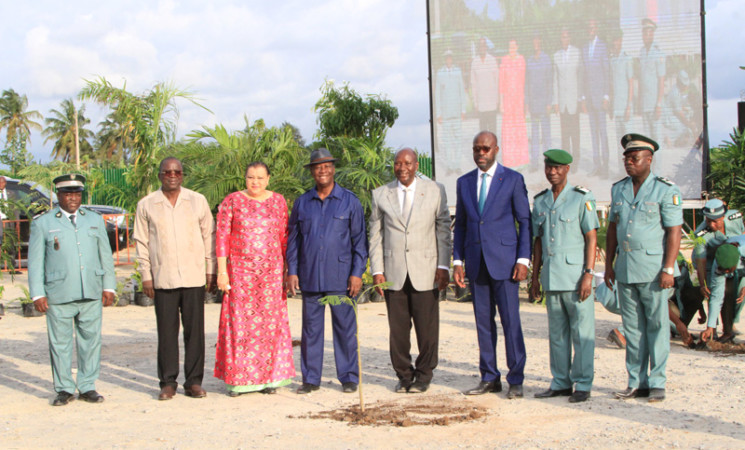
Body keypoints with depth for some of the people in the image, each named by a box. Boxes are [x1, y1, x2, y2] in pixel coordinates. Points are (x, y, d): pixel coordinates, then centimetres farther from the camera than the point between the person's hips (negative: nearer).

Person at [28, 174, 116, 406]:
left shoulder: (95, 220, 15)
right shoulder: (42, 223, 6)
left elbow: (105, 255, 16)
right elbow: (35, 261, 4)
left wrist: (109, 286, 9)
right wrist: (37, 294, -3)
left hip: (91, 294, 2)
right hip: (58, 296, -2)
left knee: (91, 340, 4)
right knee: (60, 343, 1)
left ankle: (88, 387, 14)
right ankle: (64, 389, 13)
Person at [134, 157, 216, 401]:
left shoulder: (198, 201, 8)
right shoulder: (146, 205, 6)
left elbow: (209, 236, 11)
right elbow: (141, 242, 8)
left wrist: (211, 270, 6)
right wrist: (146, 275, 3)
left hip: (194, 277, 1)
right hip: (163, 278, 0)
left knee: (195, 331, 2)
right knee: (167, 332, 1)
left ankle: (194, 381, 10)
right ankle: (168, 382, 10)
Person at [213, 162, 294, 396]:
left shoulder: (278, 201, 6)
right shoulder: (232, 201, 0)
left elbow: (284, 238, 8)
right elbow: (222, 237, -2)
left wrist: (288, 271, 6)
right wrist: (222, 271, -8)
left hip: (271, 271, 2)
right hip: (240, 271, -2)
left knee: (270, 322, 3)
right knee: (240, 322, 0)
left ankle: (269, 377, 12)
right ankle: (237, 379, 7)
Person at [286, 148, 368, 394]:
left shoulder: (349, 201, 4)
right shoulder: (302, 203, 10)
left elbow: (359, 240, 2)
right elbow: (293, 239, 13)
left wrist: (357, 273, -5)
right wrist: (291, 271, 4)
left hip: (341, 278, -2)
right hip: (310, 278, 2)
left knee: (345, 327, 1)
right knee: (311, 328, 5)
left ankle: (349, 378, 11)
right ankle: (310, 379, 13)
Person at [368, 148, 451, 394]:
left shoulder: (435, 191, 6)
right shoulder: (381, 195, 8)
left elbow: (444, 229, 5)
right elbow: (375, 234, 9)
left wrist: (444, 266, -1)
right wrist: (376, 270, 1)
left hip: (425, 271, -1)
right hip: (393, 272, 1)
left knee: (427, 327, 0)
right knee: (397, 327, 3)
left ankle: (423, 375, 15)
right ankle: (404, 375, 17)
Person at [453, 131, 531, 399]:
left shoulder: (513, 180, 1)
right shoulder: (464, 183, 13)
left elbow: (525, 222, 0)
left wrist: (523, 259, -8)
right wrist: (457, 261, 7)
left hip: (503, 260, -4)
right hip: (476, 263, 4)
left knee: (511, 320, -4)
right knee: (483, 321, 7)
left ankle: (516, 381, 3)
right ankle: (489, 378, 15)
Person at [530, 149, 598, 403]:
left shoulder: (581, 198, -3)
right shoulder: (540, 201, 13)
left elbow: (592, 237, -6)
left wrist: (589, 274, -13)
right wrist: (535, 275, 13)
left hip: (575, 274, -5)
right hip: (551, 276, 5)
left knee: (582, 332, -2)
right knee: (556, 333, 10)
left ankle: (582, 385, 5)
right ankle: (561, 382, 18)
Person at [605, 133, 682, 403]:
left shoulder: (665, 190, -4)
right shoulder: (618, 189, 12)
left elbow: (674, 231, -8)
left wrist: (668, 269, -15)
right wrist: (608, 265, 11)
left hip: (653, 269, -5)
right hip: (624, 269, 5)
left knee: (657, 326, -1)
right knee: (632, 328, 8)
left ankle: (657, 383, 7)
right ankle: (636, 382, 14)